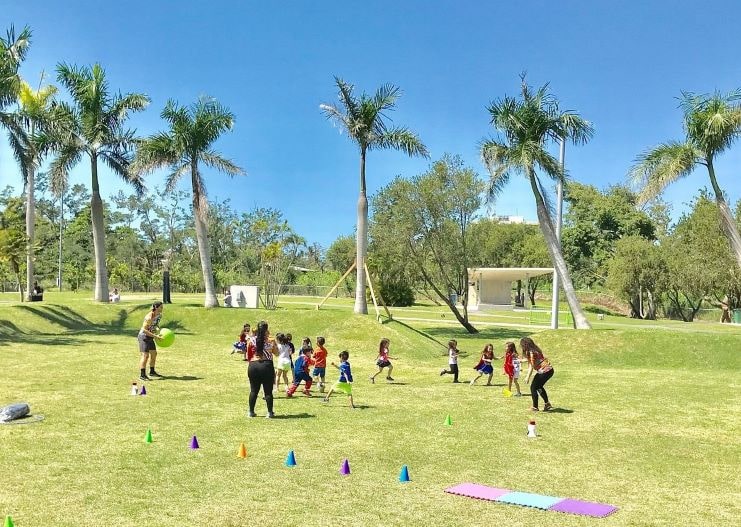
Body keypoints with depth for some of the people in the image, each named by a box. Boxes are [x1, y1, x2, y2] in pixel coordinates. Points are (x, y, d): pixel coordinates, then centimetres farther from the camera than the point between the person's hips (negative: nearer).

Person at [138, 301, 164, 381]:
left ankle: (152, 372, 28)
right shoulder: (149, 317, -27)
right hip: (144, 336, -9)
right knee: (145, 355, -14)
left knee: (154, 354, 14)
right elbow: (144, 330, -28)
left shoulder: (159, 315, 1)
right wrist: (155, 336, -30)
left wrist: (158, 334, 7)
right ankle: (142, 375, -11)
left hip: (150, 337, 9)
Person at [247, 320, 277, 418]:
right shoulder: (270, 341, -4)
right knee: (268, 391, 4)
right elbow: (276, 353, 11)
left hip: (253, 365, 2)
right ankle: (270, 412, 8)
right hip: (267, 365, -2)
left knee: (254, 390, 13)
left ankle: (251, 412, 19)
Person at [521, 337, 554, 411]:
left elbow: (532, 366, -17)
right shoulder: (535, 349, 12)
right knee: (539, 386, 27)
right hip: (550, 370, 9)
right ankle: (547, 404, 27)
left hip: (544, 371, -9)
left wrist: (528, 377, -12)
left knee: (533, 388, 4)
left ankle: (535, 407, 9)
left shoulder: (530, 352, -14)